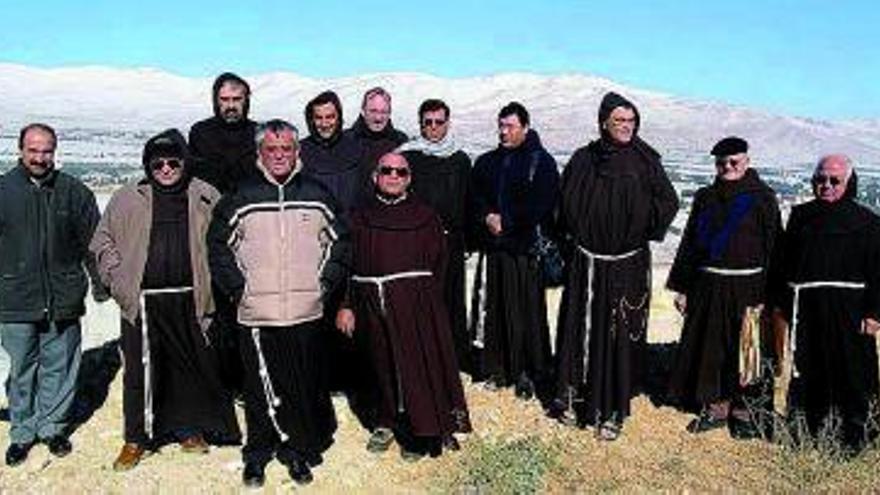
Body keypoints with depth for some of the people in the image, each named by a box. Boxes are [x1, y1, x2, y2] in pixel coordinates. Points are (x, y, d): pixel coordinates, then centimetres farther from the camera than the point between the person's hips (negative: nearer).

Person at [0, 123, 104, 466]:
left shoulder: (73, 192, 2)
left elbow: (92, 241, 8)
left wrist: (99, 283, 9)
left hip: (63, 300, 0)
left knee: (59, 368, 10)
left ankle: (52, 427, 27)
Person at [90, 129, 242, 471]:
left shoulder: (206, 198, 4)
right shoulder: (127, 200, 4)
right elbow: (103, 243, 11)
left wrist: (215, 283, -1)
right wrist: (119, 281, 0)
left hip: (192, 301, 1)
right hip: (142, 302, 0)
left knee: (196, 366, 9)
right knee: (141, 370, 4)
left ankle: (190, 428, 27)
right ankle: (136, 437, 19)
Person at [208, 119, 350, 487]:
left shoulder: (318, 197, 6)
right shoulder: (240, 199, 2)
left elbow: (339, 241, 13)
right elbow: (218, 246, 9)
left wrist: (326, 283, 4)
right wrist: (236, 287, 0)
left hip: (307, 314, 1)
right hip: (256, 315, -1)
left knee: (306, 389, 7)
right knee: (260, 391, 6)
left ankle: (300, 451, 23)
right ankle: (257, 455, 23)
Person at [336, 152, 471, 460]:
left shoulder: (425, 217, 6)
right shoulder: (360, 219, 11)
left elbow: (437, 266, 3)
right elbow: (348, 264, 6)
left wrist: (428, 301, -7)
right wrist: (347, 305, -3)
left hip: (416, 307, -2)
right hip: (374, 306, 2)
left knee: (417, 363, -3)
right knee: (384, 364, 9)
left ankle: (418, 433, 10)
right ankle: (387, 422, 26)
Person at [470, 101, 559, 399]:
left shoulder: (542, 162, 0)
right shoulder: (487, 162, 16)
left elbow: (542, 206, -9)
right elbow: (475, 198, 12)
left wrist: (505, 221, -10)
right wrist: (487, 218, -8)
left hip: (526, 248, -4)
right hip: (493, 247, 5)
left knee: (526, 311, -3)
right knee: (495, 309, 7)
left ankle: (529, 373, 7)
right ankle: (497, 369, 17)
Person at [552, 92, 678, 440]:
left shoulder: (644, 160, 0)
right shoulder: (584, 160, 4)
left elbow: (668, 202, 2)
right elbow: (567, 203, 12)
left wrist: (642, 229, -3)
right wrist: (575, 234, 4)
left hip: (629, 265, -1)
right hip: (586, 262, 2)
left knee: (620, 336, 1)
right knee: (580, 329, 7)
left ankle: (612, 411, 11)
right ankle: (573, 398, 21)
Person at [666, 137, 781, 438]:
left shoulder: (762, 199, -3)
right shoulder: (705, 198, 10)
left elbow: (772, 249, -5)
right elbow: (689, 243, 12)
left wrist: (763, 295, -12)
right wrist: (681, 287, 8)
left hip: (744, 288, -4)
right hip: (706, 287, 4)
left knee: (742, 351, 3)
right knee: (707, 349, 8)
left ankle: (741, 410, 20)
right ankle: (715, 407, 23)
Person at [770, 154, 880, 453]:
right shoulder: (801, 216, 10)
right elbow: (783, 263, 13)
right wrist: (780, 302, 10)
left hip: (848, 312, -4)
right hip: (806, 309, 4)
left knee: (851, 372, 2)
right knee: (809, 372, 10)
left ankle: (854, 434, 15)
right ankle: (814, 428, 25)